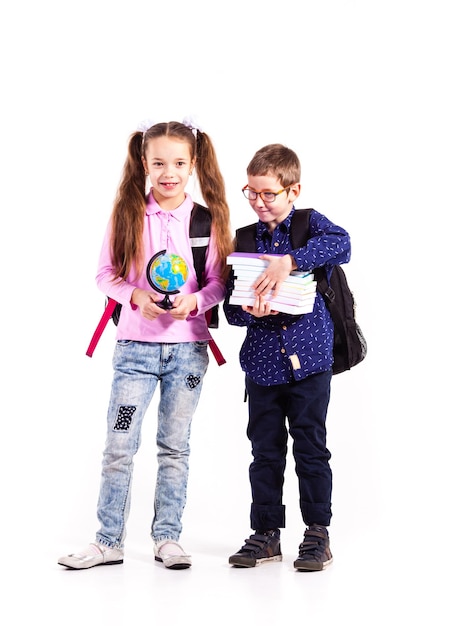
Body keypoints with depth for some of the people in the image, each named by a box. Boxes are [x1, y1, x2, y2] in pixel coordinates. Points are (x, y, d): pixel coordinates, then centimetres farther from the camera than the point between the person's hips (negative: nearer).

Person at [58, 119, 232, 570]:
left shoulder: (208, 219, 0)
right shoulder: (127, 213, -1)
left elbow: (219, 282, 2)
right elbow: (105, 274, 1)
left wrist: (195, 300, -18)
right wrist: (136, 296, -17)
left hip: (188, 347, 1)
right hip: (135, 346, 0)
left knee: (175, 446, 9)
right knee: (119, 445, -1)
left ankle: (167, 538, 20)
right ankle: (108, 541, 10)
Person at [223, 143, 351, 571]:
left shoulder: (311, 225, 1)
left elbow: (341, 244, -23)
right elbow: (231, 307, 6)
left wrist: (289, 261, -32)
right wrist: (250, 311, -17)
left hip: (308, 358, -3)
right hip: (261, 361, 3)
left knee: (310, 447, 2)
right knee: (265, 449, 9)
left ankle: (317, 533, 13)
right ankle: (266, 533, 19)